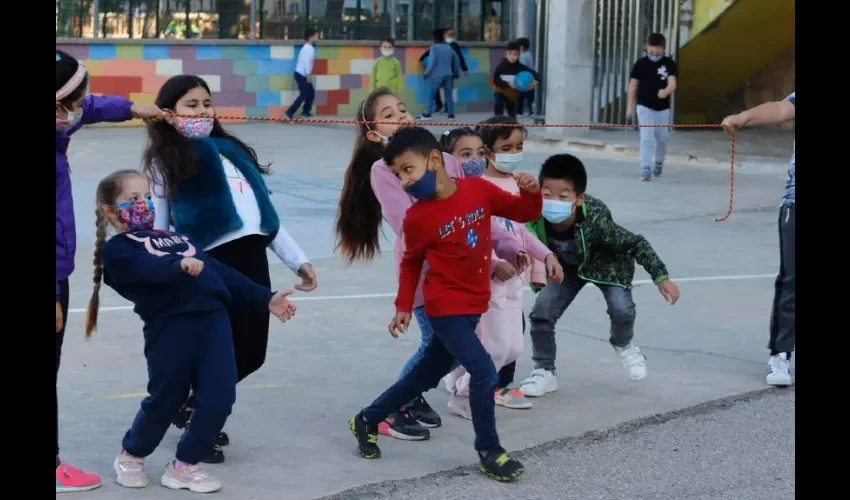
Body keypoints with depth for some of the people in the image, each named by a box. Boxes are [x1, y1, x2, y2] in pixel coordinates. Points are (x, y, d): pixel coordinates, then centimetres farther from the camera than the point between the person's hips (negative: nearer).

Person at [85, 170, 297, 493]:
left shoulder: (175, 239, 30)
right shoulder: (117, 250, 6)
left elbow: (220, 271, 26)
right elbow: (149, 269, -17)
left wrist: (265, 299, 21)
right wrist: (179, 266, -37)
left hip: (213, 318, 6)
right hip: (170, 325, -6)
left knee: (219, 398, 0)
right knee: (165, 399, 5)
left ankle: (184, 466, 18)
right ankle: (131, 456, 33)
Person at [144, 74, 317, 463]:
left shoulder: (231, 149, 22)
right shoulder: (166, 161, 3)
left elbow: (265, 212, 23)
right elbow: (158, 227, -2)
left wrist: (298, 260, 21)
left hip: (252, 256, 7)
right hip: (213, 261, -6)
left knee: (251, 353, 10)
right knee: (225, 354, -3)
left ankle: (196, 409, 33)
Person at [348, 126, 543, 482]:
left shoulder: (478, 189, -8)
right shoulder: (417, 217, -14)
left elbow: (524, 213, 1)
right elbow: (411, 264, 2)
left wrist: (531, 192, -19)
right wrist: (403, 308, 0)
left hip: (472, 306, 5)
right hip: (446, 308, -5)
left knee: (426, 375, 17)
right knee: (484, 373, -16)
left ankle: (367, 421, 37)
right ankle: (488, 451, 4)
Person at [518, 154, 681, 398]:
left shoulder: (595, 221, -41)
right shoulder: (537, 218, -34)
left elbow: (636, 243, -29)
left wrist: (661, 277, -27)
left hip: (606, 264, -3)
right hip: (568, 266, 3)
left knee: (622, 309, -22)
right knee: (541, 311, -14)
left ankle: (623, 344, 16)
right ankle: (545, 371, 7)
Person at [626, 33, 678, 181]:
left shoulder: (669, 64, -5)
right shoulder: (641, 63, -5)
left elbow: (672, 84, -16)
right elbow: (633, 86, 1)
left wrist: (666, 91, -40)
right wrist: (629, 107, 0)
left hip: (663, 108, 2)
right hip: (645, 107, -2)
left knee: (662, 138, 14)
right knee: (647, 138, -10)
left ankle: (658, 163, 38)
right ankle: (646, 169, -10)